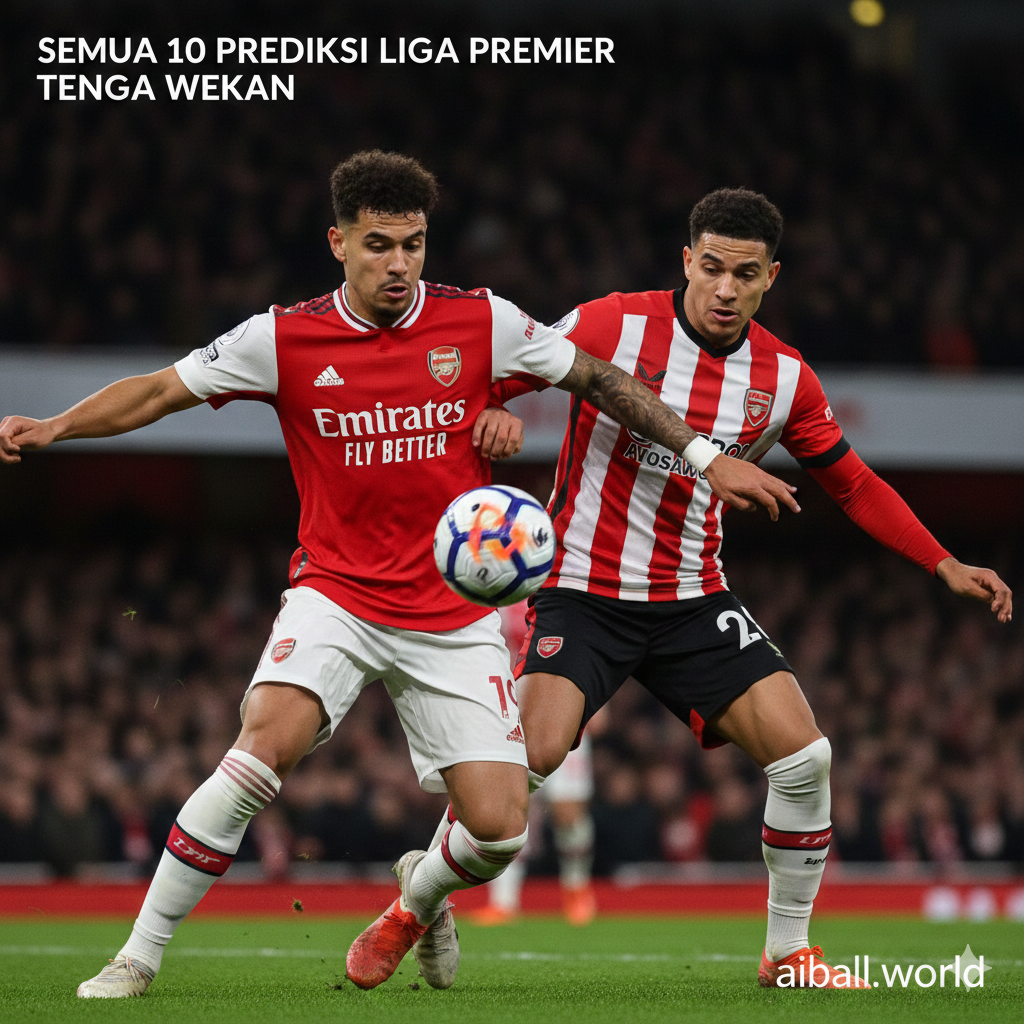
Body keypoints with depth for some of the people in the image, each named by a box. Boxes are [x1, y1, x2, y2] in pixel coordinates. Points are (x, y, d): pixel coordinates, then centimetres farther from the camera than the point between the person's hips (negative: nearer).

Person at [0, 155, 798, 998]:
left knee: (499, 831, -8)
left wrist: (706, 456, 5)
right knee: (267, 743, -29)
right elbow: (160, 391, 3)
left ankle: (421, 895, 31)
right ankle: (139, 957, -18)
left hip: (456, 619, 1)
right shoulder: (284, 339, -6)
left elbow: (599, 380, 7)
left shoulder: (482, 323, -4)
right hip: (336, 596, -1)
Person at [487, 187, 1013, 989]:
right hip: (582, 592, -4)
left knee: (804, 756, -9)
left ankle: (788, 951, 9)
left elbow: (856, 485, 13)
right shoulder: (611, 326, -12)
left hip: (694, 604, 4)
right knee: (532, 752, -25)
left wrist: (944, 565, 5)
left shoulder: (785, 378, 1)